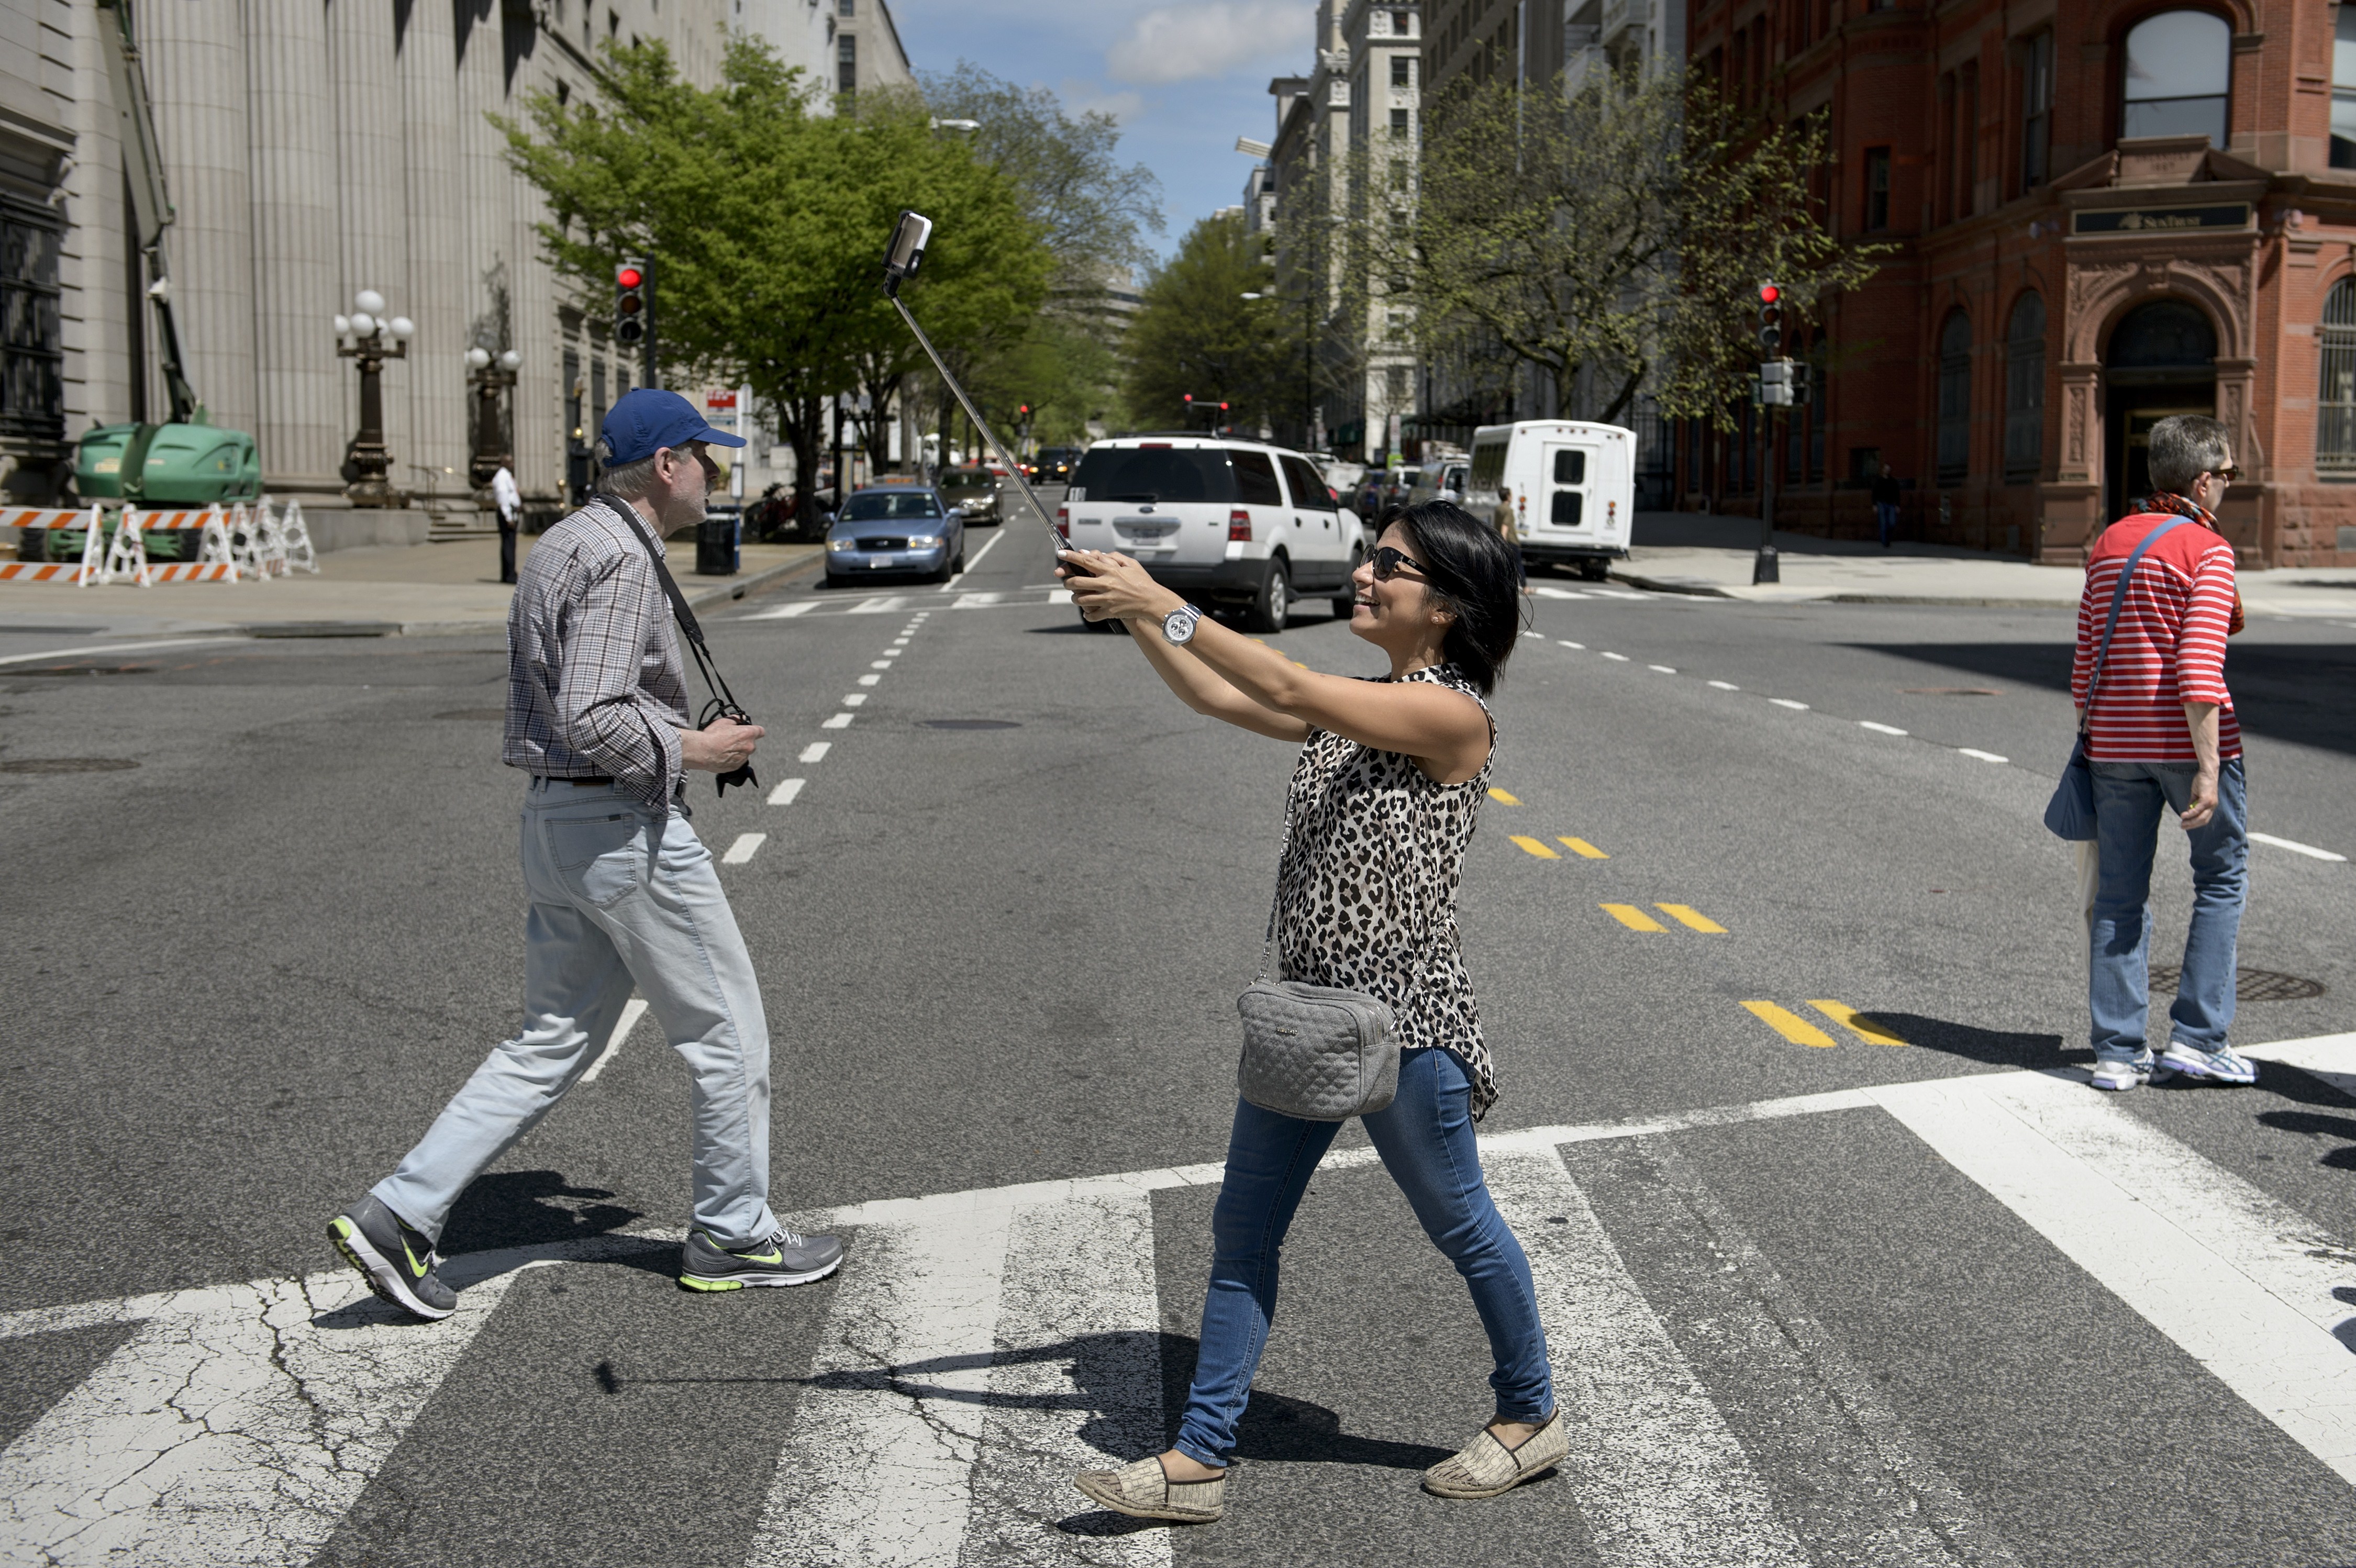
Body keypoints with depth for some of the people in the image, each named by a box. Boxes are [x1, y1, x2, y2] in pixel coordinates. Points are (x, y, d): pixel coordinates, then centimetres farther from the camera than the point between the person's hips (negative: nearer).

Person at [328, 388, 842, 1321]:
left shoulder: (564, 544, 15)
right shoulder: (622, 560, -17)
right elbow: (592, 719, -26)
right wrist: (694, 751, -12)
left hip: (553, 819, 10)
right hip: (625, 826, -10)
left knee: (550, 1046, 12)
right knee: (728, 1035, 5)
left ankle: (398, 1215, 7)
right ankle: (731, 1236, 17)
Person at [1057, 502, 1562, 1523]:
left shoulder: (1452, 715, -15)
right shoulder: (1360, 705, 11)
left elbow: (1290, 691, -24)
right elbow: (1217, 697, 8)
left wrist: (1162, 602, -24)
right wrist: (1133, 615, -6)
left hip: (1403, 1023, -8)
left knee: (1459, 1225, 10)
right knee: (1242, 1230, 8)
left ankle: (1532, 1417, 32)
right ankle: (1200, 1459, 16)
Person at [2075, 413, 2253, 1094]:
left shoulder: (2108, 544, 9)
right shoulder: (2207, 551, -9)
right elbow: (2198, 667, -18)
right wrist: (2209, 767, -18)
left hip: (2116, 740, 5)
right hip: (2186, 736, -5)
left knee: (2119, 891, 7)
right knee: (2223, 877, 11)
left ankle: (2117, 1051, 9)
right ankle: (2197, 1037, 6)